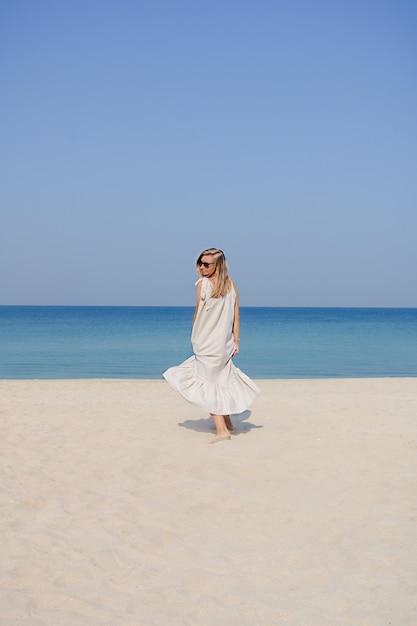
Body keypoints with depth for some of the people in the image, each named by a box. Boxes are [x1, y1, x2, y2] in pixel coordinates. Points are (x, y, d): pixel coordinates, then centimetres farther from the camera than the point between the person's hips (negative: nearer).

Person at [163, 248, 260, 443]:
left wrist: (195, 337, 10)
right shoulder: (230, 284, 3)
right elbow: (236, 316, 3)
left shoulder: (203, 284, -12)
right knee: (221, 379, 23)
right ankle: (227, 422, 33)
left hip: (207, 344, -6)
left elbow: (197, 316, -6)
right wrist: (236, 342, 8)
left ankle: (222, 430, -10)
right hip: (225, 343, 6)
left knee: (209, 385, -1)